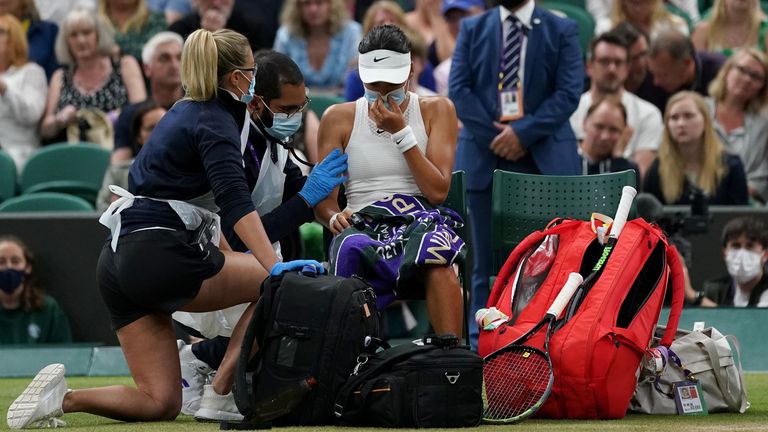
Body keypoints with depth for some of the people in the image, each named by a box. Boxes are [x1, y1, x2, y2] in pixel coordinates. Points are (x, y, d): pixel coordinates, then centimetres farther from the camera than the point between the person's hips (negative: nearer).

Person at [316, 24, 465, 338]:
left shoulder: (436, 111, 12)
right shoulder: (339, 118, 14)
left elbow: (438, 191, 0)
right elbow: (323, 201, 9)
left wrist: (400, 132, -4)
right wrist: (334, 217, -15)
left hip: (422, 220, -1)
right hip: (363, 226, 1)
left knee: (435, 252, -39)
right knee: (351, 247, -39)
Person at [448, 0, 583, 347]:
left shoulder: (562, 31, 6)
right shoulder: (472, 29, 12)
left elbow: (569, 93, -3)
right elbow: (458, 90, 4)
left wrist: (523, 132, -13)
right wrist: (494, 136, -9)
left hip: (544, 159, -1)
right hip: (485, 157, 1)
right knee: (488, 260, 1)